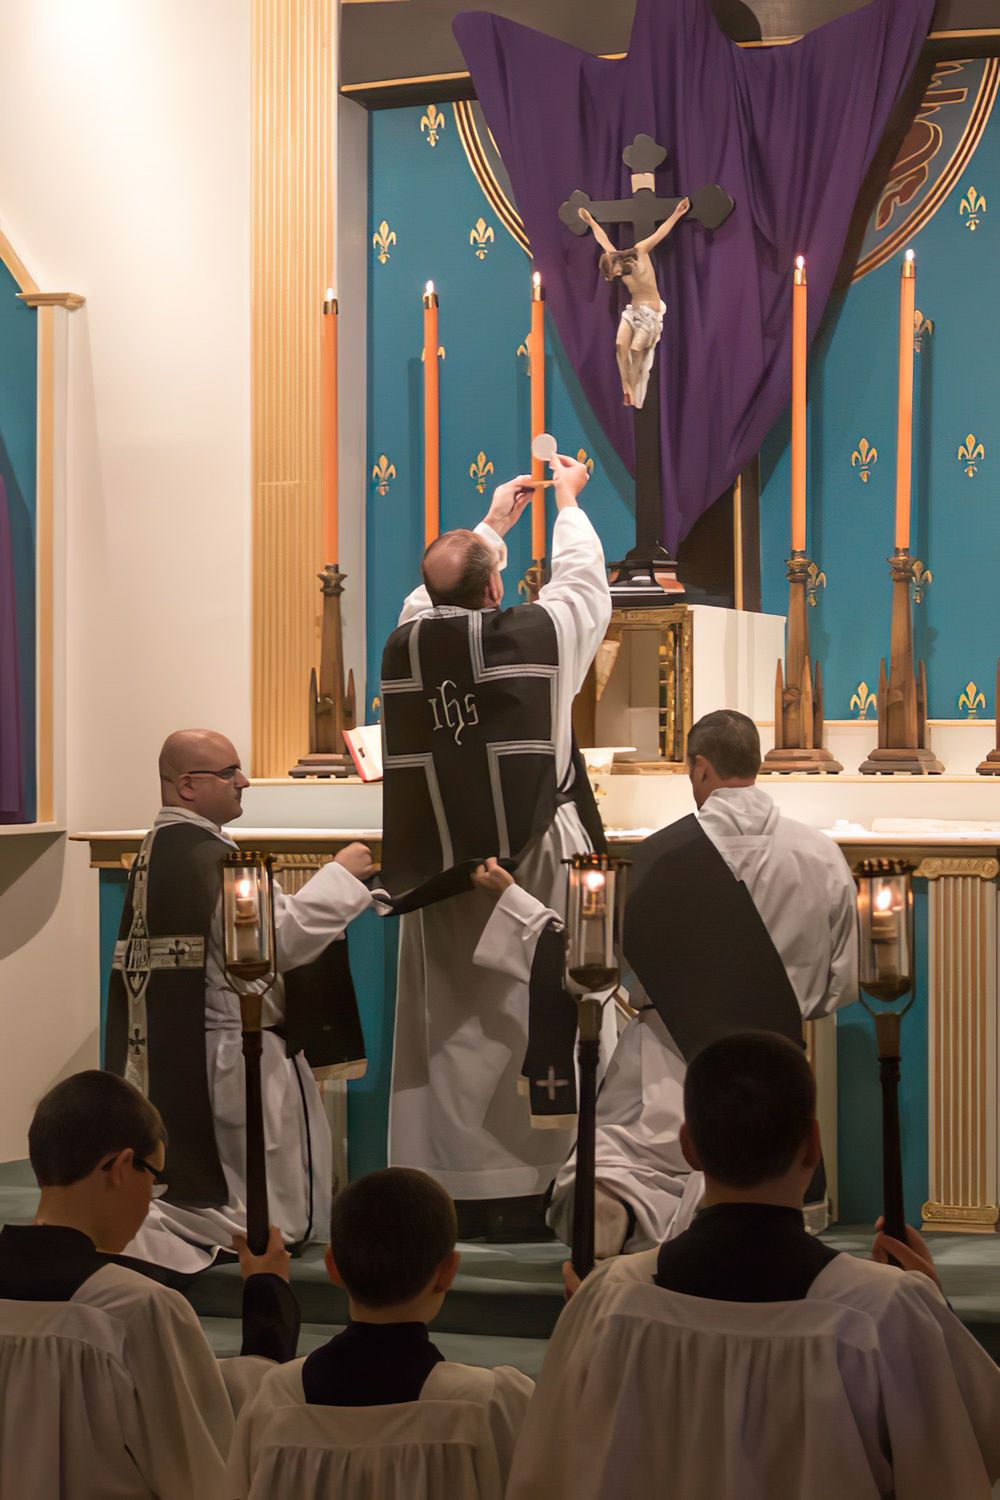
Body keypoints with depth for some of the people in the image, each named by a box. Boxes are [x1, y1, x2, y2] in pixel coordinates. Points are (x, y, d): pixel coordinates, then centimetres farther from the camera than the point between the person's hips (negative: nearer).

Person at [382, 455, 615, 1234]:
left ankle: (447, 1186, 9)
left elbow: (436, 594, 23)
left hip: (436, 864, 3)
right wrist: (570, 502, 27)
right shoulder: (532, 635, -9)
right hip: (526, 861, -3)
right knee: (523, 1020, 1)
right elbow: (584, 583, 11)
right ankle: (520, 1190, 3)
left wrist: (491, 523, 34)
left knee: (447, 1024, 7)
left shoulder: (405, 643, 0)